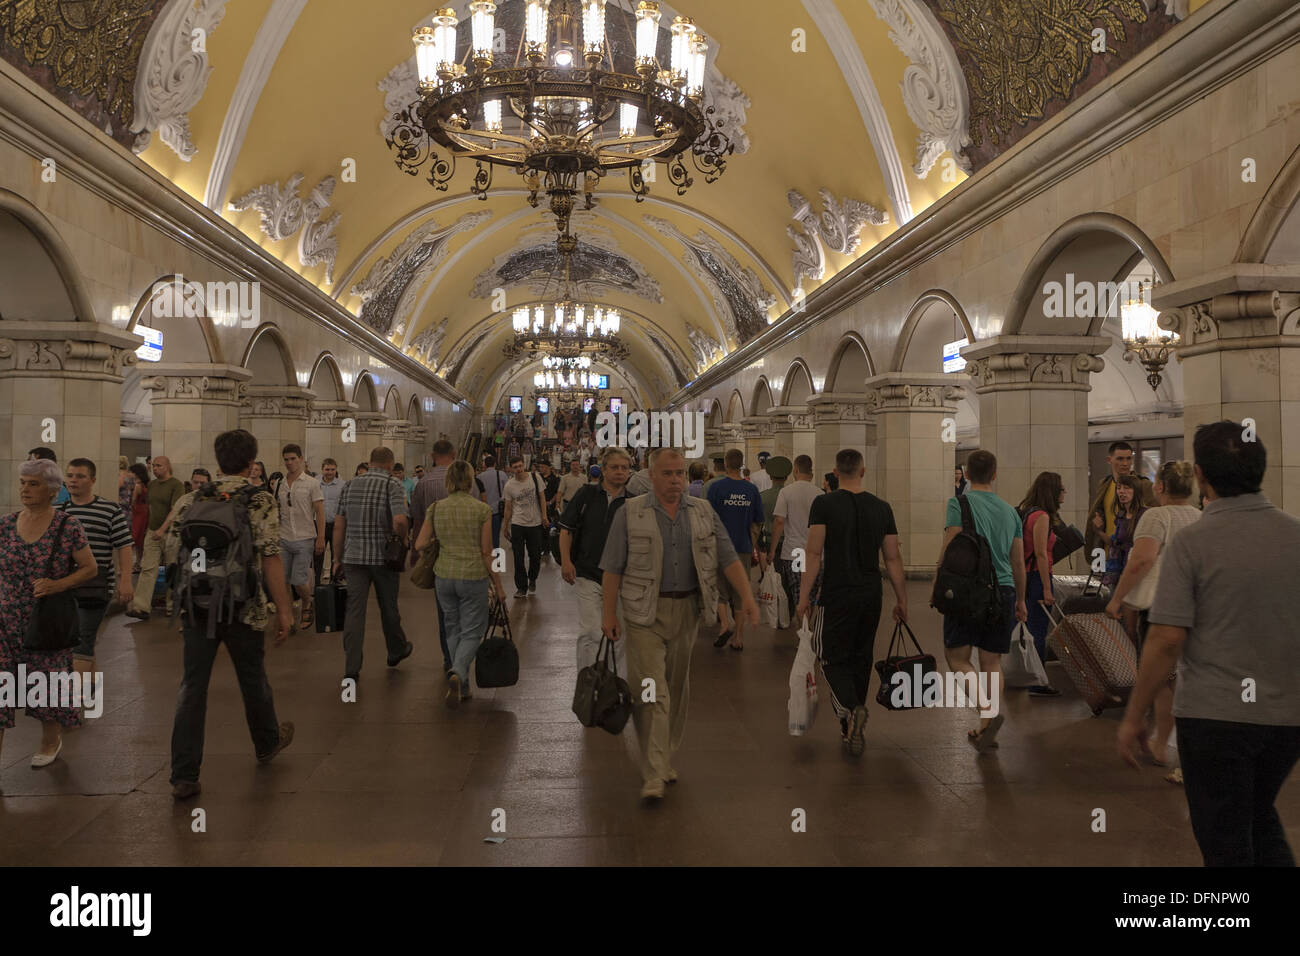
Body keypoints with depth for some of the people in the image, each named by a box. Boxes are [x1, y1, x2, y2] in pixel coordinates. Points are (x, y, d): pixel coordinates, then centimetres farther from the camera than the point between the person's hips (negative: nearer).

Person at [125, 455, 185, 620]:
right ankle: (140, 606, -9)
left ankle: (172, 606, 15)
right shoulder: (152, 484, 14)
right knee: (147, 569, -3)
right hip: (152, 533, 6)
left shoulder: (176, 485, -7)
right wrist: (151, 529, 15)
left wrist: (162, 529, -24)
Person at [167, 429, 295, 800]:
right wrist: (283, 610, -10)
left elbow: (174, 554, 7)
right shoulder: (261, 502, -9)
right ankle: (267, 743, 40)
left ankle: (183, 776, 5)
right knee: (253, 679, 17)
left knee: (192, 687, 5)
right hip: (245, 610, -3)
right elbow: (271, 560, -15)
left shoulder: (191, 500, 3)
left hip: (197, 608, 3)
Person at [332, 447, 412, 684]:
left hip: (354, 557, 3)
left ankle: (351, 670, -5)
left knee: (354, 611, 0)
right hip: (384, 557, -3)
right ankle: (397, 651, 37)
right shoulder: (392, 486, -6)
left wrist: (338, 559, 14)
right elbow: (400, 521, -22)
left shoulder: (350, 485, 8)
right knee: (388, 607, 16)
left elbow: (338, 525, 8)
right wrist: (402, 540, -1)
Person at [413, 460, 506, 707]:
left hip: (444, 576, 3)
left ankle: (462, 688, 19)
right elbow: (486, 552, -8)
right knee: (472, 631, 6)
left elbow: (420, 545, -2)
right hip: (473, 576, -3)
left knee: (454, 629, 17)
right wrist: (498, 585, 1)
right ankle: (457, 673, -22)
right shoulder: (482, 509, -9)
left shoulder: (436, 508, -1)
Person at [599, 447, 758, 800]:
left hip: (687, 611, 4)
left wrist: (747, 596, -10)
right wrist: (608, 613, -7)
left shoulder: (704, 514, 7)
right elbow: (612, 568, -2)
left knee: (677, 689, 13)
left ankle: (665, 759, 29)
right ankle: (653, 775, -7)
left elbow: (728, 558, 2)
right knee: (651, 691, -9)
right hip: (645, 613, -4)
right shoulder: (630, 513, -2)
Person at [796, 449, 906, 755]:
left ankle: (851, 709, -22)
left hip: (837, 595, -4)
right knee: (861, 659, 17)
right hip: (871, 595, 4)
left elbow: (814, 553, -13)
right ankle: (853, 727, 26)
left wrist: (804, 596, -8)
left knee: (833, 659, 5)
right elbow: (893, 558, 5)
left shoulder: (824, 504, -8)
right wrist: (901, 600, 12)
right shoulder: (881, 508, 4)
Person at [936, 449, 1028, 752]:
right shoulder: (1009, 511, 13)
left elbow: (950, 548, -13)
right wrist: (1020, 600, 26)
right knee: (991, 661, 10)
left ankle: (990, 711, -17)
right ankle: (987, 731, 10)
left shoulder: (959, 504, -4)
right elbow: (1019, 562, 17)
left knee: (957, 657, 3)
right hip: (1003, 591, 5)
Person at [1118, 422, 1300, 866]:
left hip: (1215, 715, -5)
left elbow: (1167, 639, -17)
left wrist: (1133, 717, -7)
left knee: (1226, 843, 8)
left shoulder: (1191, 542, -14)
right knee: (1260, 818, 26)